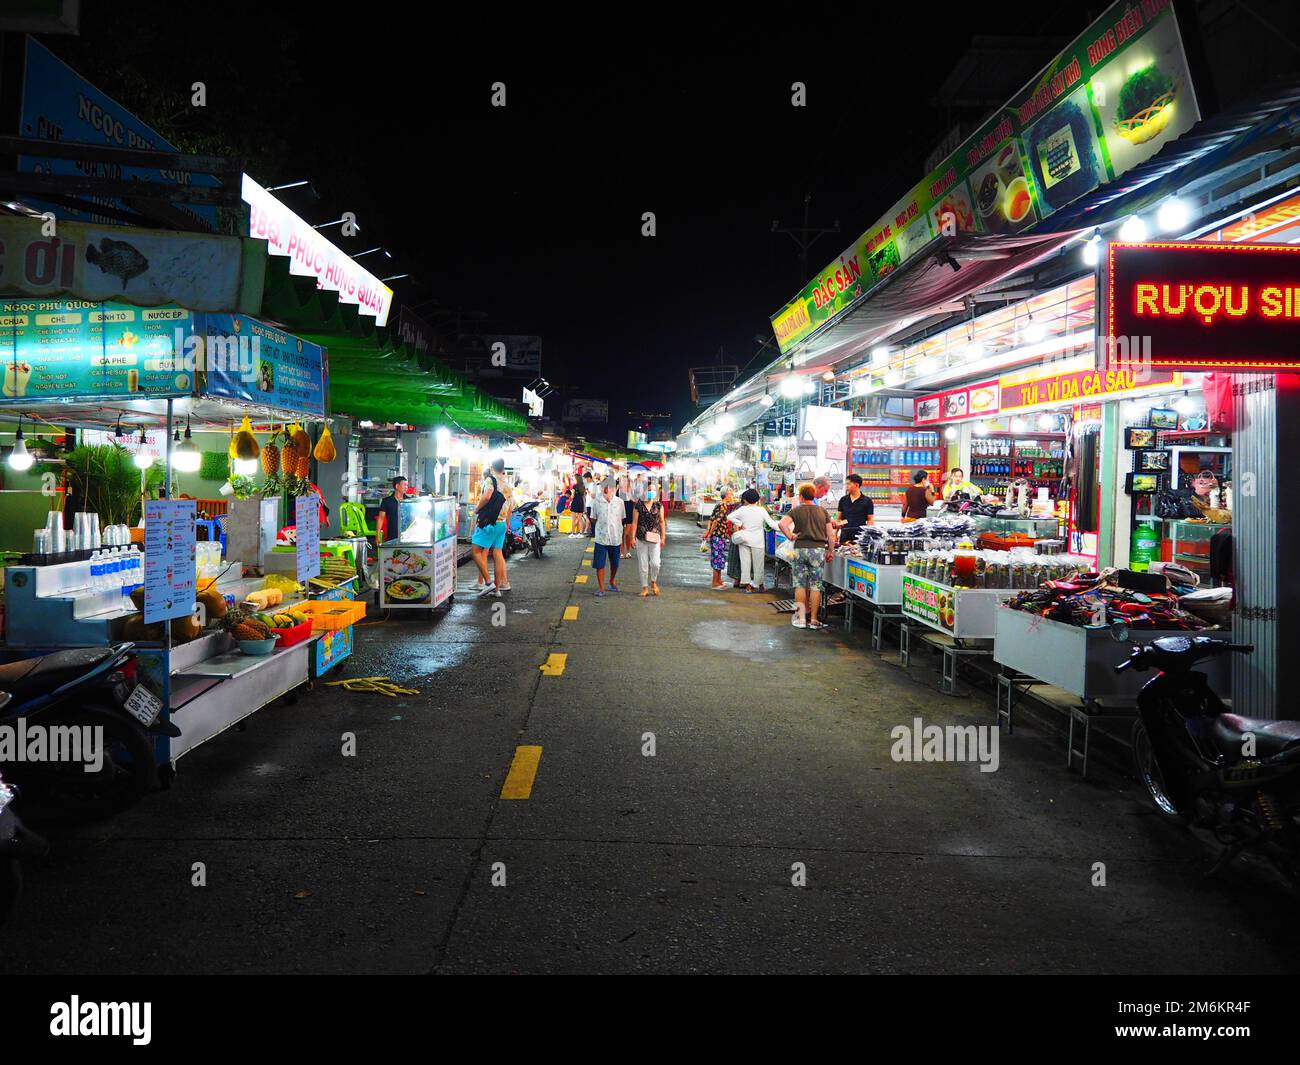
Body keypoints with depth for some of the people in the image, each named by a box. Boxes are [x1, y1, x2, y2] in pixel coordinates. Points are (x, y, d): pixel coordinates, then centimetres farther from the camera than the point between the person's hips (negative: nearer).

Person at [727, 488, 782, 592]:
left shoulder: (742, 510, -5)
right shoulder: (762, 510, -7)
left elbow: (729, 517, -10)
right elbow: (771, 523, -7)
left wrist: (739, 523, -4)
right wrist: (780, 526, 7)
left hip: (744, 540, 0)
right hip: (757, 541, 0)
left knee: (745, 563, 5)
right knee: (758, 564, 11)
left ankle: (747, 586, 4)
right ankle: (760, 585, 23)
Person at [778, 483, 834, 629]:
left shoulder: (796, 511, 0)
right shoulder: (823, 511, 7)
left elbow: (782, 524, -17)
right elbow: (829, 532, 6)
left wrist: (791, 537, -5)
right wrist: (831, 550, 15)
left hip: (800, 549, -1)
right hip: (819, 550, 1)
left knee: (800, 585, 7)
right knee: (815, 586, 3)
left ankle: (801, 618, 6)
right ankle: (813, 620, 6)